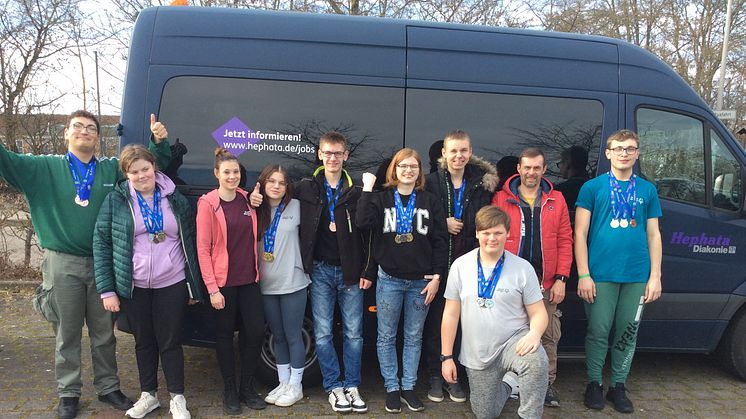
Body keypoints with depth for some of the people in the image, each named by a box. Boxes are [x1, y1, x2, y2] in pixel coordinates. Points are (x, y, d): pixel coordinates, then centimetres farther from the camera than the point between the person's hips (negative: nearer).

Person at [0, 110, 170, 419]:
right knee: (67, 334, 9)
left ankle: (108, 387, 27)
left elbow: (152, 166, 7)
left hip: (102, 263, 1)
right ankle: (68, 393, 25)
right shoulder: (45, 168, 4)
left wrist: (159, 142, -12)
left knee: (104, 333, 12)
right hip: (63, 264, -1)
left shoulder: (113, 169, 6)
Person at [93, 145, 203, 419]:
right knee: (144, 342, 14)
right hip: (133, 286, 0)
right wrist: (107, 289, -7)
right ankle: (148, 395, 31)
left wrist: (194, 287, 4)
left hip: (172, 285, 0)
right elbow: (101, 244, -2)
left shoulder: (176, 200, 0)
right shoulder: (116, 200, -3)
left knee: (170, 342, 6)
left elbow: (189, 243, 4)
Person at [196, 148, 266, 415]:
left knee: (255, 332, 2)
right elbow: (203, 249, -10)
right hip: (223, 282, -4)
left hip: (249, 280, 4)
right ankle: (229, 391, 23)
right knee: (225, 335, 8)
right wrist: (212, 288, -13)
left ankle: (247, 387, 21)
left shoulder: (247, 199, 6)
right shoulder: (208, 203, -8)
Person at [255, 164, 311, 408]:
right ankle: (283, 383, 27)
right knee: (278, 337, 14)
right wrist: (252, 207, -5)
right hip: (266, 285, 4)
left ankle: (295, 386, 19)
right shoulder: (258, 210, 5)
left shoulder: (296, 207, -4)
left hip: (293, 283, -4)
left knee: (293, 336, 5)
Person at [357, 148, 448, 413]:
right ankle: (391, 388, 21)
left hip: (421, 281, 1)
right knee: (386, 336, 7)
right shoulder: (381, 198, 1)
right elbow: (363, 222, -18)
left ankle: (408, 387, 24)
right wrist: (367, 189, -16)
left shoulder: (430, 202, 3)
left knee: (414, 337, 11)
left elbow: (440, 241, 2)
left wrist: (437, 276, -4)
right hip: (389, 279, -1)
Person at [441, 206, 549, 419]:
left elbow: (538, 312, -4)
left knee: (536, 361, -36)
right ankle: (505, 385, 44)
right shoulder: (460, 266, -3)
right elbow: (451, 314, 0)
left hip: (514, 340, -2)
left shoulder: (523, 268, -7)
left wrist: (534, 334, -27)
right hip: (477, 354, 2)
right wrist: (446, 356, -1)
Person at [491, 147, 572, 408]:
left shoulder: (556, 200, 6)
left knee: (548, 336, 7)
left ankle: (547, 384, 23)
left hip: (546, 283, 1)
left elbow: (565, 241, 4)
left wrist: (560, 279, -2)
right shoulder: (501, 199, 1)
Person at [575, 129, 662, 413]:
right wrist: (583, 275, -8)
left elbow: (654, 235, 12)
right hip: (601, 274, -3)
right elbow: (580, 234, -2)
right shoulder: (592, 187, 1)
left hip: (637, 276, 3)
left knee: (628, 332, 10)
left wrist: (655, 277, 4)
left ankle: (618, 386, 24)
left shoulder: (647, 190, 10)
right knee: (599, 331, 3)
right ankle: (594, 383, 20)